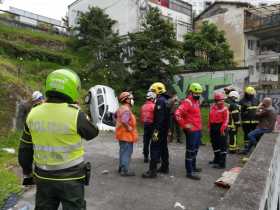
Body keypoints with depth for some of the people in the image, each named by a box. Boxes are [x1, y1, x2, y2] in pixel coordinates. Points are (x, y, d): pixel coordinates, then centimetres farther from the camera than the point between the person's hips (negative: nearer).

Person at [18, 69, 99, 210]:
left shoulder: (33, 114, -6)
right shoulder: (75, 115, -21)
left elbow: (25, 149, 5)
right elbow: (92, 133, -1)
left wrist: (27, 173, 19)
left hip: (43, 178, 4)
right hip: (71, 178, -4)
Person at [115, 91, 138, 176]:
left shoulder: (121, 108, 9)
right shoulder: (126, 110, -22)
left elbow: (115, 115, 27)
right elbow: (124, 121, -36)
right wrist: (129, 128, -23)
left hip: (122, 134, 10)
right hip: (126, 134, -10)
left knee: (123, 151, 19)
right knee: (127, 152, -2)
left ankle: (121, 168, 29)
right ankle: (125, 170, 3)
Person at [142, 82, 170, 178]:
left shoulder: (160, 100, -16)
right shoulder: (166, 100, 15)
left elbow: (159, 117, -24)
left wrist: (156, 130, -25)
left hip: (160, 129, -10)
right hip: (165, 129, 10)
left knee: (155, 148, -8)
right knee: (163, 147, 17)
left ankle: (152, 171, -7)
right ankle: (165, 167, 28)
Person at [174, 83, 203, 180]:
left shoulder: (197, 101, 13)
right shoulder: (187, 102, -17)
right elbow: (177, 114, -26)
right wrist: (184, 125, -22)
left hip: (198, 129, 10)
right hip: (191, 130, -10)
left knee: (195, 149, 21)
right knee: (190, 151, -4)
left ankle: (193, 166, 38)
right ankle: (189, 172, 3)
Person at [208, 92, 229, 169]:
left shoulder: (224, 109, -10)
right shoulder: (212, 107, 10)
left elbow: (226, 120, -16)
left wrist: (222, 129, -23)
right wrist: (209, 127, 12)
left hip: (220, 128, -8)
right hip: (213, 127, 8)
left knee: (222, 145, -2)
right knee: (215, 144, 20)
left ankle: (222, 163, 4)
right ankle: (217, 159, 39)